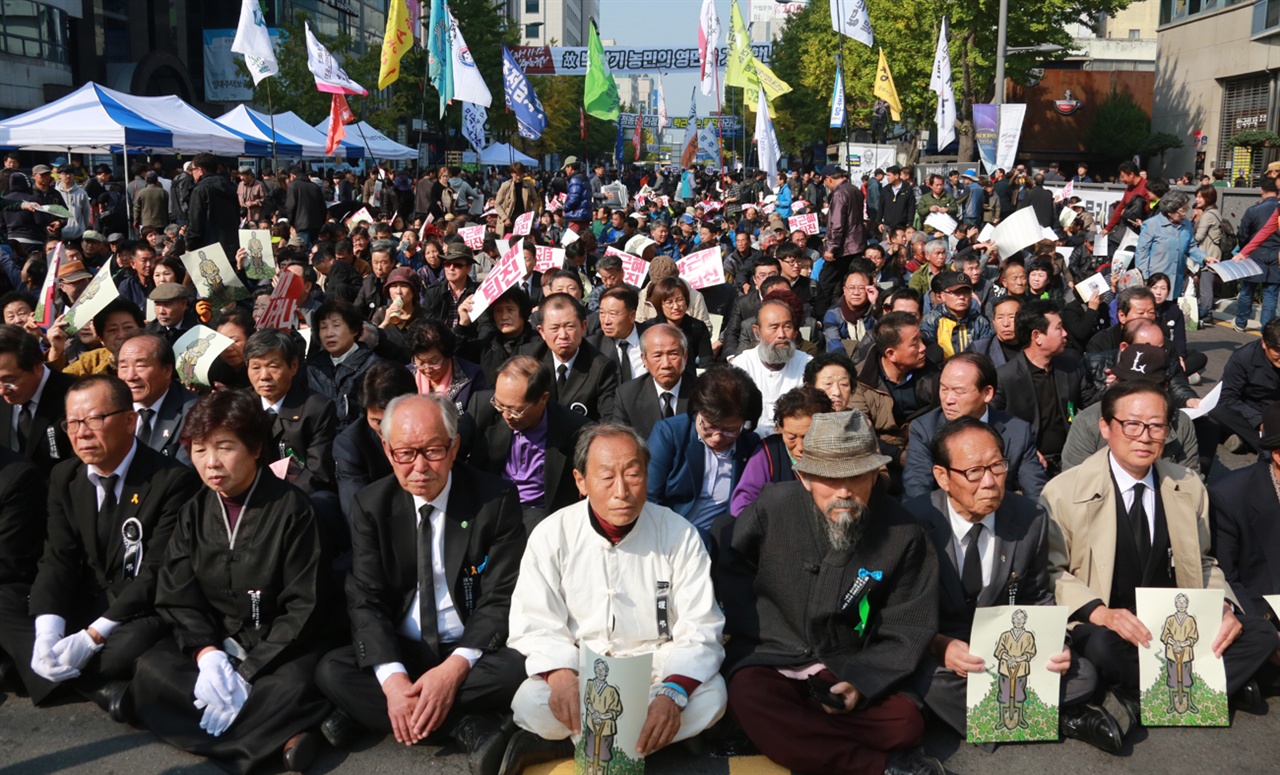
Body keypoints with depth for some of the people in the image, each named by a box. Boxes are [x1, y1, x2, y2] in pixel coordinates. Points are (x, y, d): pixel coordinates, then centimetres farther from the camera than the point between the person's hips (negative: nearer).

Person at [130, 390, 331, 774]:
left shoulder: (290, 508, -12)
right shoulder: (193, 512, 3)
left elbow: (303, 607, -13)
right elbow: (178, 598, 0)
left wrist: (248, 673, -21)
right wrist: (205, 652, -20)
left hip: (278, 646, -6)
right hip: (213, 640, 6)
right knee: (151, 673, -24)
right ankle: (282, 733, -24)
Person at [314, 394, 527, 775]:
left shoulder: (496, 500, -10)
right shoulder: (371, 506, -2)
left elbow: (501, 600, -10)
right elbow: (366, 600, -7)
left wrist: (455, 668, -26)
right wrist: (392, 678, -25)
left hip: (472, 651, -2)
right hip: (398, 651, 2)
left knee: (518, 666, -33)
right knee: (331, 671, -25)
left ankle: (362, 714, -22)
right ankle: (468, 727, -24)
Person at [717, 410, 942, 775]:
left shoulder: (902, 532, -7)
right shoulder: (771, 509, -10)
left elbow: (909, 627, -1)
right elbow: (732, 576, 4)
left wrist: (861, 681, -15)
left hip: (850, 665, 1)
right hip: (770, 656, 0)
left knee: (905, 723, -23)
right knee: (751, 702, -33)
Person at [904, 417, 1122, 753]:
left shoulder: (1031, 518, -7)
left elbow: (1037, 599, 7)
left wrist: (1052, 642, -14)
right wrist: (939, 646, -29)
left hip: (1008, 643, 2)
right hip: (937, 650, -2)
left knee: (1082, 676, -20)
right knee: (933, 681, -35)